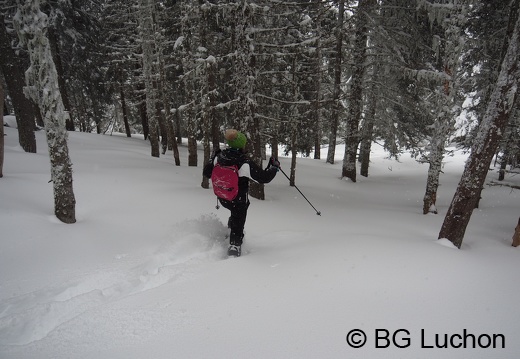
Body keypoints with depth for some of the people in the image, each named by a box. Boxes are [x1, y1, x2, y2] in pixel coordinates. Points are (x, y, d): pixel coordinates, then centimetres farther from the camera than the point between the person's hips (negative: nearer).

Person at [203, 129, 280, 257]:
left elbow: (207, 173, 2)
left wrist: (213, 158, 17)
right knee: (238, 222, 16)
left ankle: (231, 223, 41)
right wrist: (274, 167, -4)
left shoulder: (218, 157, -15)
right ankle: (235, 244, 19)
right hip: (238, 200, -5)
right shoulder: (245, 163, -29)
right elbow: (264, 177, -21)